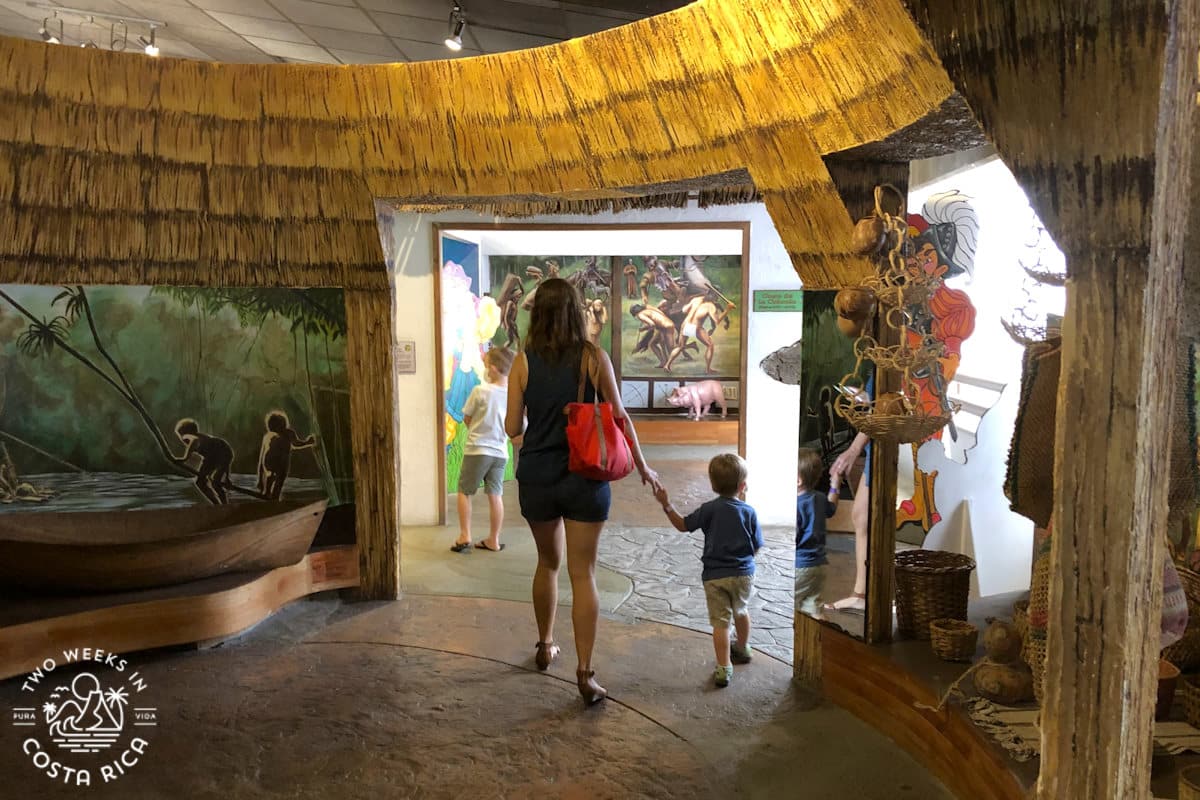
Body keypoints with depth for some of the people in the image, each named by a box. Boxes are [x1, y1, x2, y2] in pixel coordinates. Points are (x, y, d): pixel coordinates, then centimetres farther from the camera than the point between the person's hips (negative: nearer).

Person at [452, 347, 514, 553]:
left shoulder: (480, 391, -14)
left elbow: (466, 419, -3)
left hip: (477, 450, -4)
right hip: (500, 452, 4)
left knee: (464, 492, 11)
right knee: (495, 495, 9)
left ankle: (464, 536, 9)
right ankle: (493, 540, 16)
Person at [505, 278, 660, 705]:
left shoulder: (524, 362, -4)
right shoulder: (594, 357, -6)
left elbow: (513, 426, -2)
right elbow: (619, 417, -3)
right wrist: (643, 466, 9)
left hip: (536, 477, 2)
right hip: (585, 476, -2)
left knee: (548, 563, 22)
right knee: (583, 574, 4)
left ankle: (545, 646, 38)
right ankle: (585, 672, 3)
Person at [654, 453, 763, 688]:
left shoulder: (709, 509, -9)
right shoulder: (749, 512, -5)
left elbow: (683, 525, -1)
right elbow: (756, 547, 1)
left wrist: (666, 505, 5)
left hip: (715, 576, -3)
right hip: (743, 573, 3)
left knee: (720, 621, 0)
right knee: (740, 611, 27)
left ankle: (724, 668, -5)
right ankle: (743, 649, 48)